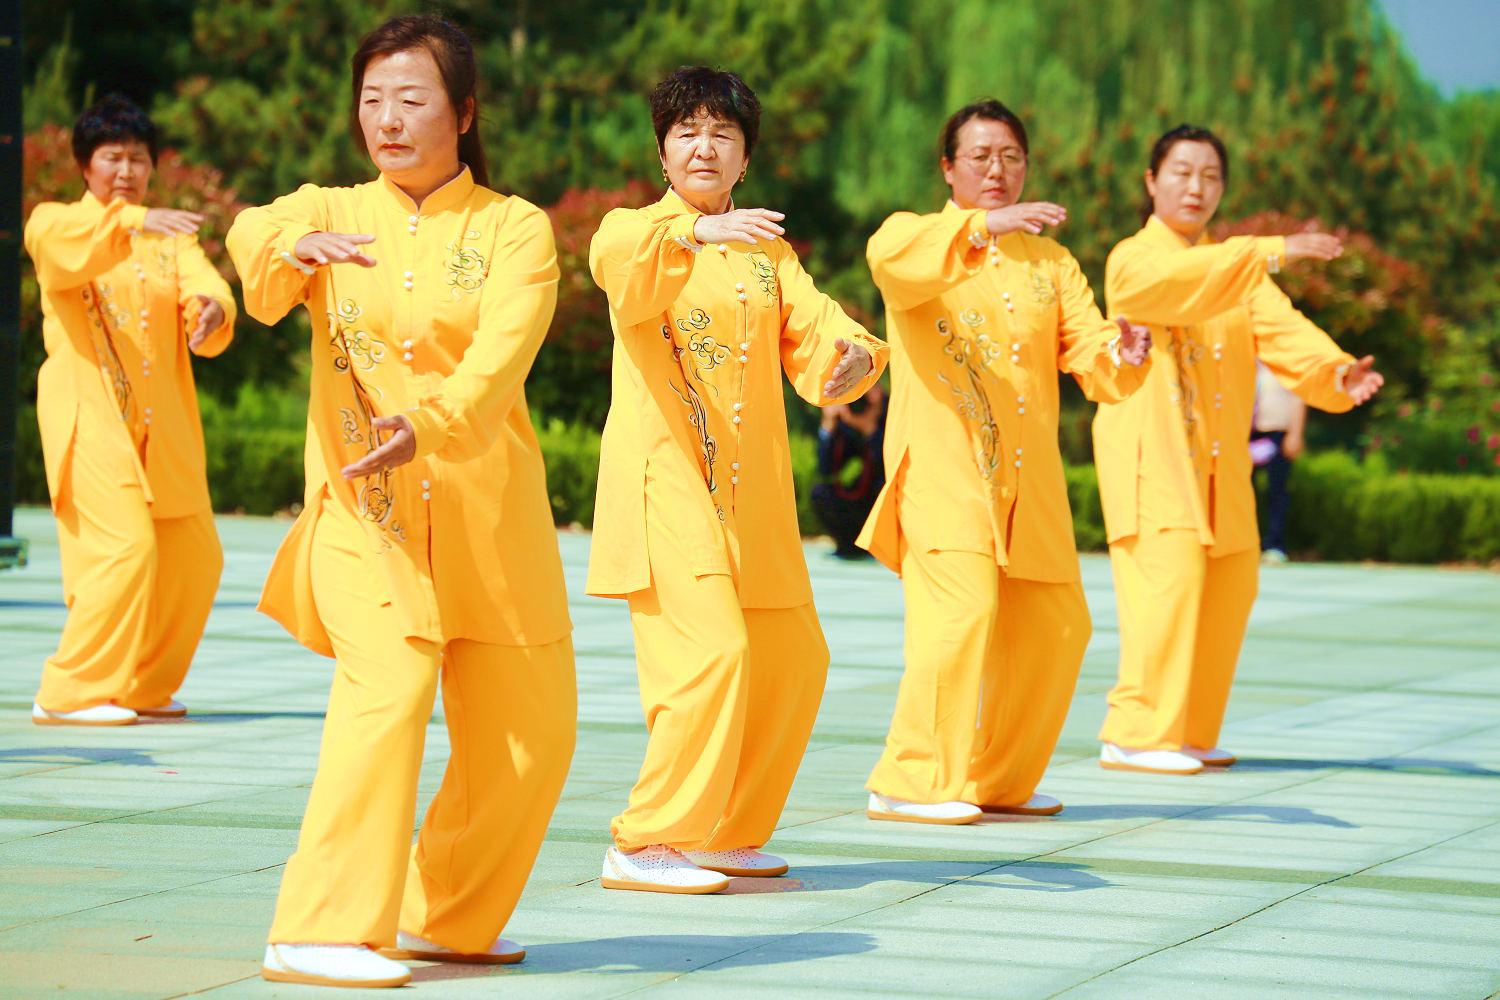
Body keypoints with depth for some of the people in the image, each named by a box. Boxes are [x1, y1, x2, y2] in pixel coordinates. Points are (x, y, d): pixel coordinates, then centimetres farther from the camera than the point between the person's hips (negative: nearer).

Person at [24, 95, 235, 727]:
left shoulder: (172, 237, 17)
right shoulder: (53, 222, 4)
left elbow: (202, 284, -3)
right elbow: (65, 248, -21)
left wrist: (211, 309, -28)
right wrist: (132, 221, -40)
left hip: (164, 420, 6)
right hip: (89, 413, -6)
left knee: (193, 557, 6)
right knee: (124, 545, -18)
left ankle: (142, 688, 21)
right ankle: (70, 693, -10)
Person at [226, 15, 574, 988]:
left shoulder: (514, 229, 1)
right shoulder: (328, 213, 8)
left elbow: (502, 352, -17)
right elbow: (253, 242, -15)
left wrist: (429, 424, -37)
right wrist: (292, 247, -39)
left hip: (487, 515, 2)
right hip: (364, 512, -1)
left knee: (530, 732, 7)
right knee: (386, 689, -23)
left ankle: (447, 918, 27)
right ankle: (320, 933, -22)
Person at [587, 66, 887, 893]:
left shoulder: (767, 251, 19)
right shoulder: (634, 229, 1)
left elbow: (812, 327, 4)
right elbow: (620, 268, -24)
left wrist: (849, 353, -20)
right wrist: (695, 233, -44)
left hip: (753, 493, 7)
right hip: (664, 480, -7)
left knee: (792, 662, 10)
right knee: (711, 650, -20)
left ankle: (726, 833, 25)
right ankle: (644, 846, -13)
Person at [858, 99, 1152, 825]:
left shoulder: (1050, 263, 18)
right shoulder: (915, 235, 4)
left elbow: (1093, 365, 8)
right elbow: (893, 260, -23)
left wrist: (1122, 356, -16)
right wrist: (986, 226, -33)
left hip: (1030, 477, 6)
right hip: (941, 465, -6)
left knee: (1053, 627, 7)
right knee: (961, 609, -20)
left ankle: (1000, 781, 22)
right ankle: (911, 782, -11)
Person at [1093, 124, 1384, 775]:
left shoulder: (1235, 266, 16)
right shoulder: (1132, 259, -2)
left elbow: (1280, 328, -2)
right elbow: (1175, 284, -27)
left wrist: (1336, 370, -23)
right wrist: (1272, 253, -35)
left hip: (1217, 459, 7)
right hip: (1150, 447, -7)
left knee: (1228, 586, 6)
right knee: (1169, 574, -18)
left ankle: (1187, 733, 17)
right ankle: (1135, 734, -15)